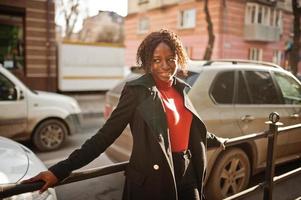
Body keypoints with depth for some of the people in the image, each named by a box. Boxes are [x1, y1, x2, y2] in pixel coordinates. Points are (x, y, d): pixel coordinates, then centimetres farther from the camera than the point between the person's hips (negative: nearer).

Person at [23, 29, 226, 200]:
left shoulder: (180, 88, 4)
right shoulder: (137, 90, -13)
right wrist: (61, 170, -23)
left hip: (187, 174, 5)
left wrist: (217, 141, 34)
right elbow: (105, 135, -16)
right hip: (152, 179, -5)